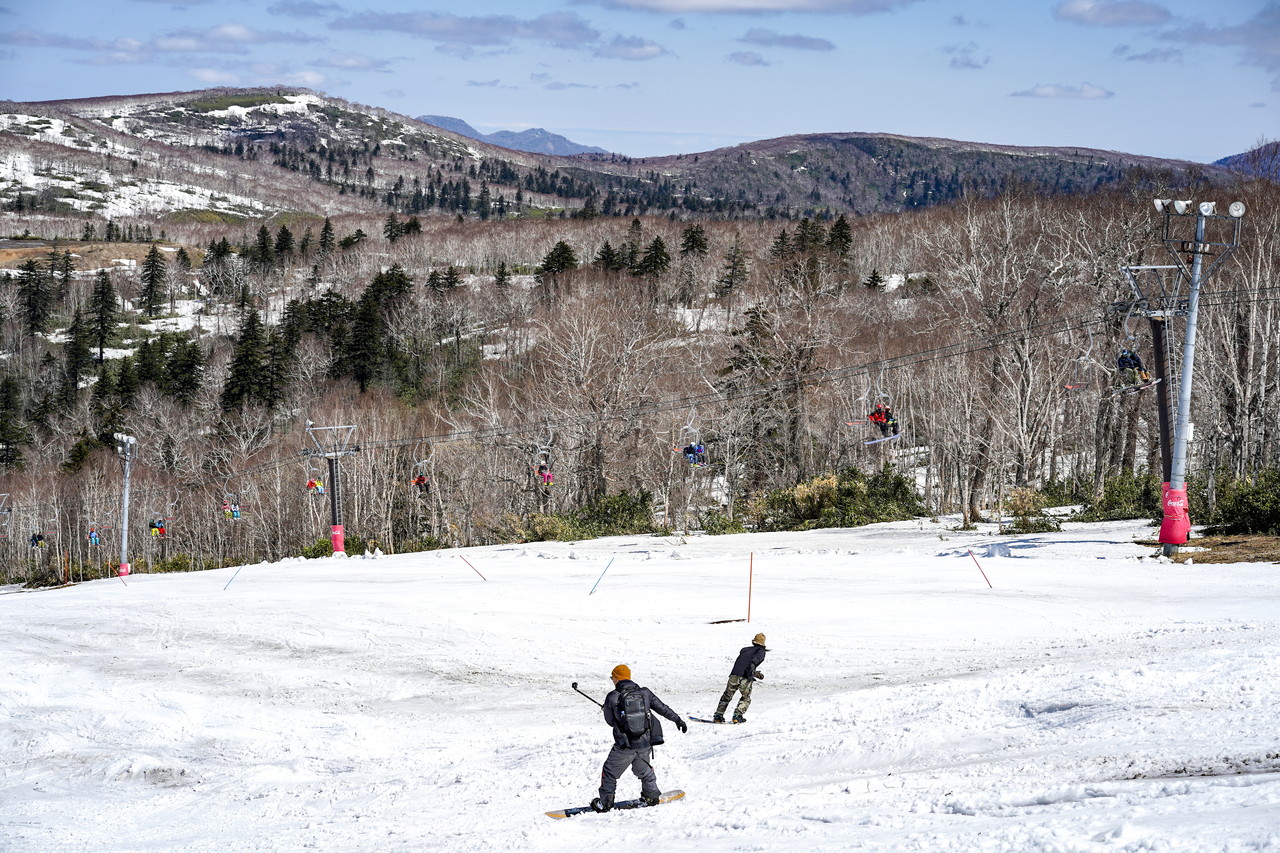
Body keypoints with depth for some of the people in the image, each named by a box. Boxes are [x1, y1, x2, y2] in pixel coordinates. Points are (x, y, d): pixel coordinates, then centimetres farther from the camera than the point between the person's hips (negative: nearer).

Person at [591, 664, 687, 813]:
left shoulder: (612, 697, -11)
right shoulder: (645, 693, -1)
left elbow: (609, 720, 1)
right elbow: (662, 708, 9)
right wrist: (678, 720, 22)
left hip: (625, 746, -4)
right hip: (646, 743, 4)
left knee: (610, 772, 15)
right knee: (644, 769, 29)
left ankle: (604, 803, 21)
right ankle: (652, 795, 40)